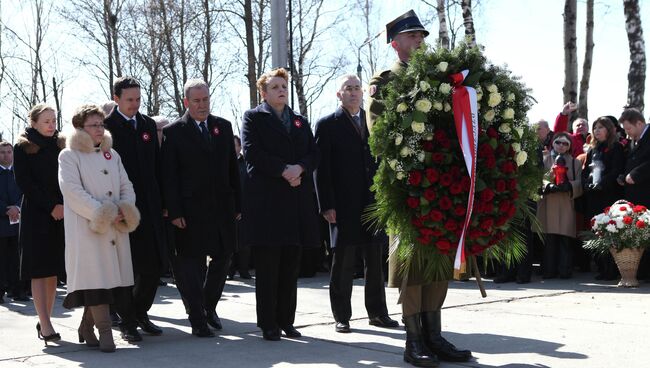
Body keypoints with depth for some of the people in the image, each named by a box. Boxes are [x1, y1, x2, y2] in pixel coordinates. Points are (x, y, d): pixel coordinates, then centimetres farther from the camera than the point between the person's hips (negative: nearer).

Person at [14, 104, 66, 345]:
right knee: (39, 270, -7)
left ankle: (44, 321, 12)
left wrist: (65, 205, -6)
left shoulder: (61, 145, 14)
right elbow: (24, 182, -6)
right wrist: (51, 206, -13)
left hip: (60, 214, 4)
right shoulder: (22, 148, 2)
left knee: (53, 271, 4)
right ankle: (45, 325, -12)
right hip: (35, 214, -4)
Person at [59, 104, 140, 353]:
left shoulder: (112, 154, 19)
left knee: (109, 275, 5)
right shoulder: (69, 156, 1)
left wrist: (125, 211, -5)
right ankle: (104, 331, -12)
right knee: (96, 275, -12)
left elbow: (126, 186, 16)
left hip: (115, 229, 6)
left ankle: (86, 326, 18)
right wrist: (102, 214, -18)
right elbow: (73, 191, -11)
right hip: (87, 228, -6)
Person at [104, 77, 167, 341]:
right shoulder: (106, 126, -4)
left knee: (155, 264, 7)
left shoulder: (148, 124, 13)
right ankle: (127, 321, 12)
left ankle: (140, 312, 25)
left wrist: (162, 201, 10)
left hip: (149, 206, 5)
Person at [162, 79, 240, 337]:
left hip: (222, 207, 5)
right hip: (190, 210, -4)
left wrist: (237, 204, 7)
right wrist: (174, 212, -12)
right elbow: (169, 176, -6)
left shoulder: (223, 127, 10)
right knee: (191, 263, 0)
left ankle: (209, 306, 31)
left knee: (223, 257, 12)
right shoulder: (173, 132, -2)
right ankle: (197, 320, 8)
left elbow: (232, 168, 11)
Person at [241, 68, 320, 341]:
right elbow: (252, 152, -8)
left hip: (297, 199, 5)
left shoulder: (301, 121, 21)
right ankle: (268, 324, 3)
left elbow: (313, 154, 11)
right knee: (267, 266, -2)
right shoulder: (253, 118, 6)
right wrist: (283, 170, -15)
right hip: (266, 200, -5)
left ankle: (286, 320, 13)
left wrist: (299, 168, -10)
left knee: (290, 267, 6)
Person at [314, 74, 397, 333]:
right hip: (343, 205, -4)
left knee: (375, 260, 8)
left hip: (373, 203, 4)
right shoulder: (327, 125, 1)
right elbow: (321, 169, -4)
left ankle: (377, 312, 18)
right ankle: (341, 316, 9)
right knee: (343, 262, 0)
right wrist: (327, 205, -11)